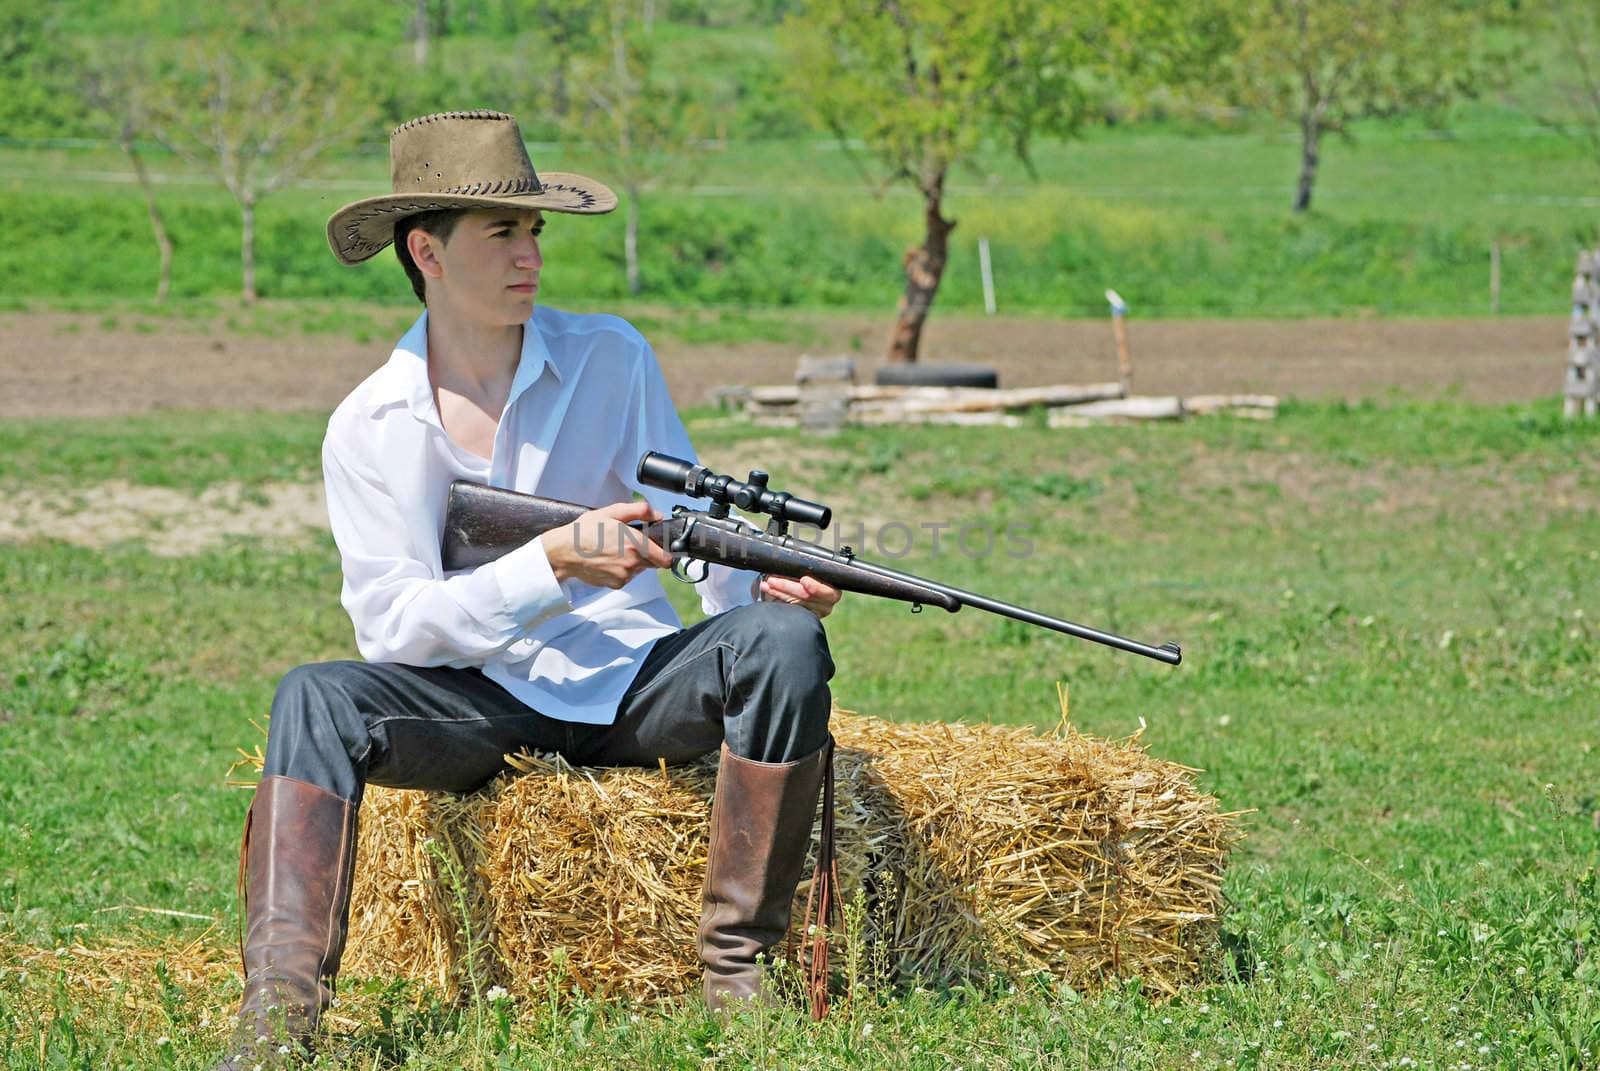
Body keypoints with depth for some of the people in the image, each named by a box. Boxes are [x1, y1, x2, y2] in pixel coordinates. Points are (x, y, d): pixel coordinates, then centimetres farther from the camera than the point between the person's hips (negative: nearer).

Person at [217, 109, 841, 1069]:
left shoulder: (612, 360, 3)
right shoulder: (371, 428, -1)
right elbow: (391, 623, -10)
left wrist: (764, 585, -23)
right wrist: (556, 563, -24)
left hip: (632, 681, 1)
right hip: (480, 704, -1)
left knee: (781, 642, -27)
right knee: (318, 698, -28)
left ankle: (738, 969, -23)